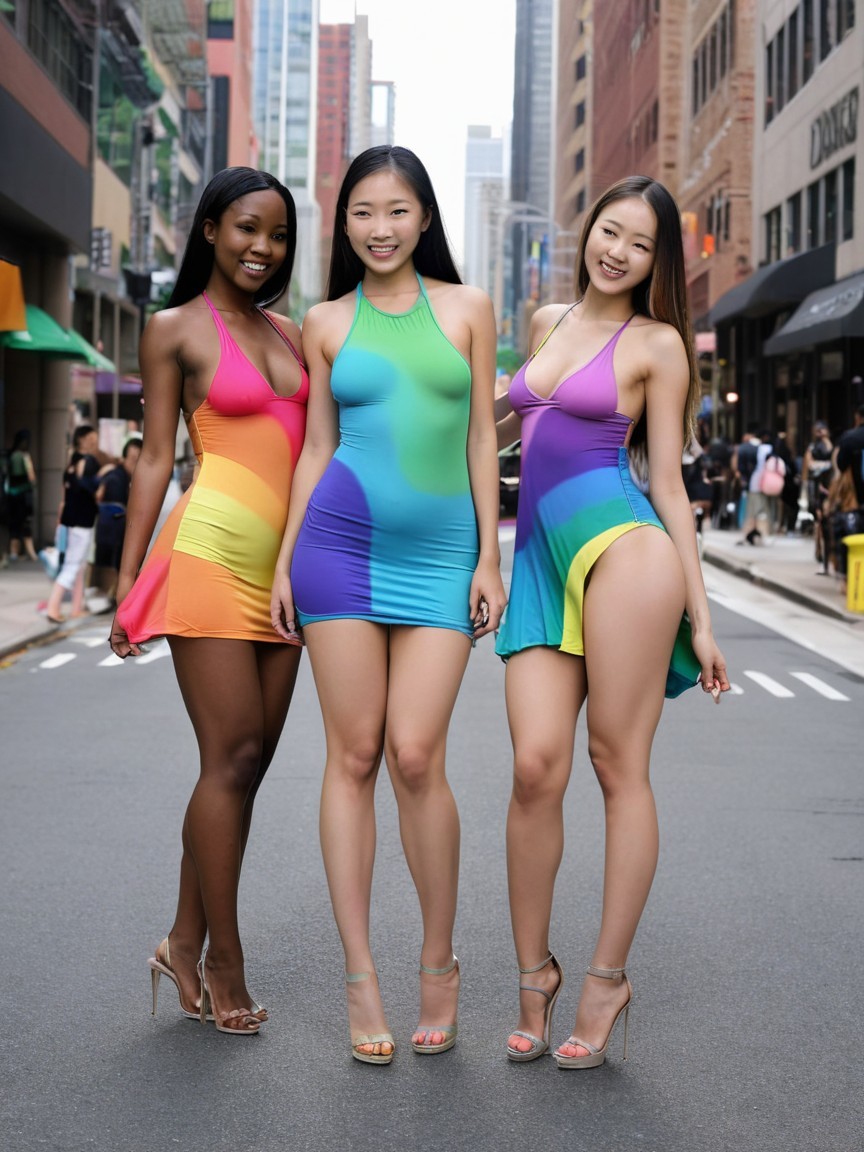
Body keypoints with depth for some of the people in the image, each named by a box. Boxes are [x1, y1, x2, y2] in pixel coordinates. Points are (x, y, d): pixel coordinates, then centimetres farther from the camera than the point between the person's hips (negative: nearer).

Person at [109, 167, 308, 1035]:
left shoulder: (289, 332, 17)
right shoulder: (175, 330, 2)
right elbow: (155, 459, 0)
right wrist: (128, 582, -4)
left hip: (282, 563, 6)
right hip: (213, 549, -6)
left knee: (250, 760, 6)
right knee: (232, 757, -7)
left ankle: (185, 943, 16)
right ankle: (224, 963, 2)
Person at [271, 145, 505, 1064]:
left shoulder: (467, 309, 7)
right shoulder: (326, 323, 9)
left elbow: (481, 437, 7)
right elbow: (316, 448, 11)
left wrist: (490, 558, 2)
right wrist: (284, 561, 6)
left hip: (441, 550, -1)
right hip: (342, 540, 1)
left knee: (416, 757, -8)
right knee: (352, 756, 1)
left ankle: (439, 961, 12)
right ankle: (359, 974, 9)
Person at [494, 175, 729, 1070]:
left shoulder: (656, 344, 6)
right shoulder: (545, 322, 20)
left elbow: (667, 483, 4)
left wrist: (699, 619, 1)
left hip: (620, 541, -4)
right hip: (539, 556, 4)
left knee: (618, 766, -3)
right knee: (536, 767, -6)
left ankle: (607, 978, 7)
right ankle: (534, 972, 9)